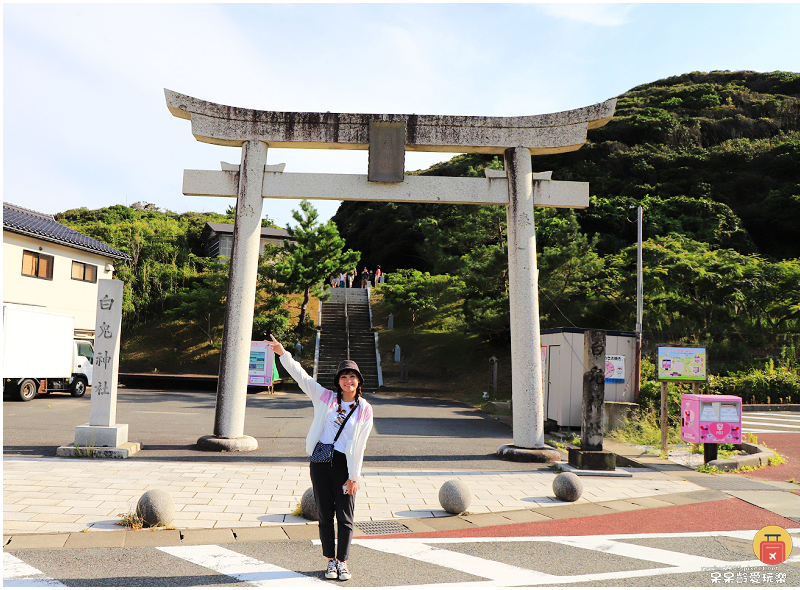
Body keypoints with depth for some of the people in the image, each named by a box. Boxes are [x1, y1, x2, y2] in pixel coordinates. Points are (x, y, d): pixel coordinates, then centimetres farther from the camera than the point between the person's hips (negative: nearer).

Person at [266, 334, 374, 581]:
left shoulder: (364, 410, -1)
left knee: (345, 516, 4)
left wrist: (354, 476, -5)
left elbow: (359, 445, -3)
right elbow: (301, 376, -2)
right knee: (325, 514, 10)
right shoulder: (326, 397, 3)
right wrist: (283, 354, -11)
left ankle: (342, 562, 19)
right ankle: (331, 561, 23)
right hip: (320, 461, 2)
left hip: (344, 464, -2)